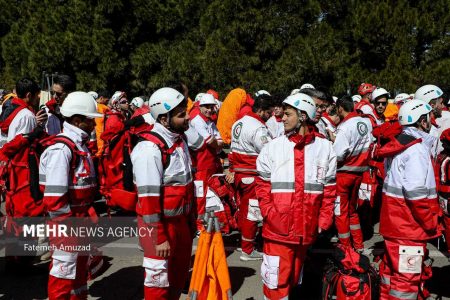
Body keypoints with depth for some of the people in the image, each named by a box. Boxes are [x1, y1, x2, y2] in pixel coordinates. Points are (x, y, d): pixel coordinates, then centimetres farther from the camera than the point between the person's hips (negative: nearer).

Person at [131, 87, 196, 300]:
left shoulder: (179, 141, 8)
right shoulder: (150, 148, -21)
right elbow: (148, 199, -24)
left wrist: (191, 218, 17)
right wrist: (159, 238, -22)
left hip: (181, 220, 8)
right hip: (161, 224, -8)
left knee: (179, 276, 22)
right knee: (159, 281, 6)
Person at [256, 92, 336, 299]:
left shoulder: (324, 148, 3)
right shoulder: (272, 147, 0)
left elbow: (329, 189, 7)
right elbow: (262, 187, 1)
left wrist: (324, 220, 1)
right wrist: (271, 215, -10)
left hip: (306, 229, 2)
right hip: (278, 229, -2)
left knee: (292, 279, 18)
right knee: (275, 282, 0)